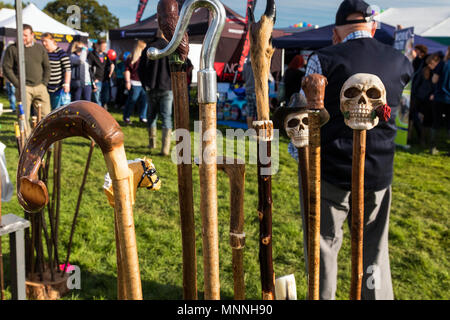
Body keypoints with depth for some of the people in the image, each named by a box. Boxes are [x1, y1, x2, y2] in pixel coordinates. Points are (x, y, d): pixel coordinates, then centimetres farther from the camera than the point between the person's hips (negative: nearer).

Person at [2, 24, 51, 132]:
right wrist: (18, 84, -8)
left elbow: (47, 67, 15)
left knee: (46, 115, 1)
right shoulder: (12, 49, 2)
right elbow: (6, 68, -1)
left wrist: (44, 83, 4)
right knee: (24, 117, -4)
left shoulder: (40, 48, 12)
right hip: (24, 88, -3)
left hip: (40, 87, 3)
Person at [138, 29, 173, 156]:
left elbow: (140, 69, 2)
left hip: (152, 88, 2)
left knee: (152, 115, 18)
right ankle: (165, 148, -10)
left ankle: (152, 142, 27)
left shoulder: (148, 48, 3)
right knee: (166, 117, -2)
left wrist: (145, 84, 11)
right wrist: (173, 84, 6)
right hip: (167, 88, -2)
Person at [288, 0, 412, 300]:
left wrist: (297, 151, 11)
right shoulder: (401, 63, 3)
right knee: (375, 251, 17)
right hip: (379, 174, 4)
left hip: (328, 173, -3)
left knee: (323, 248, 11)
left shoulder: (324, 59, -9)